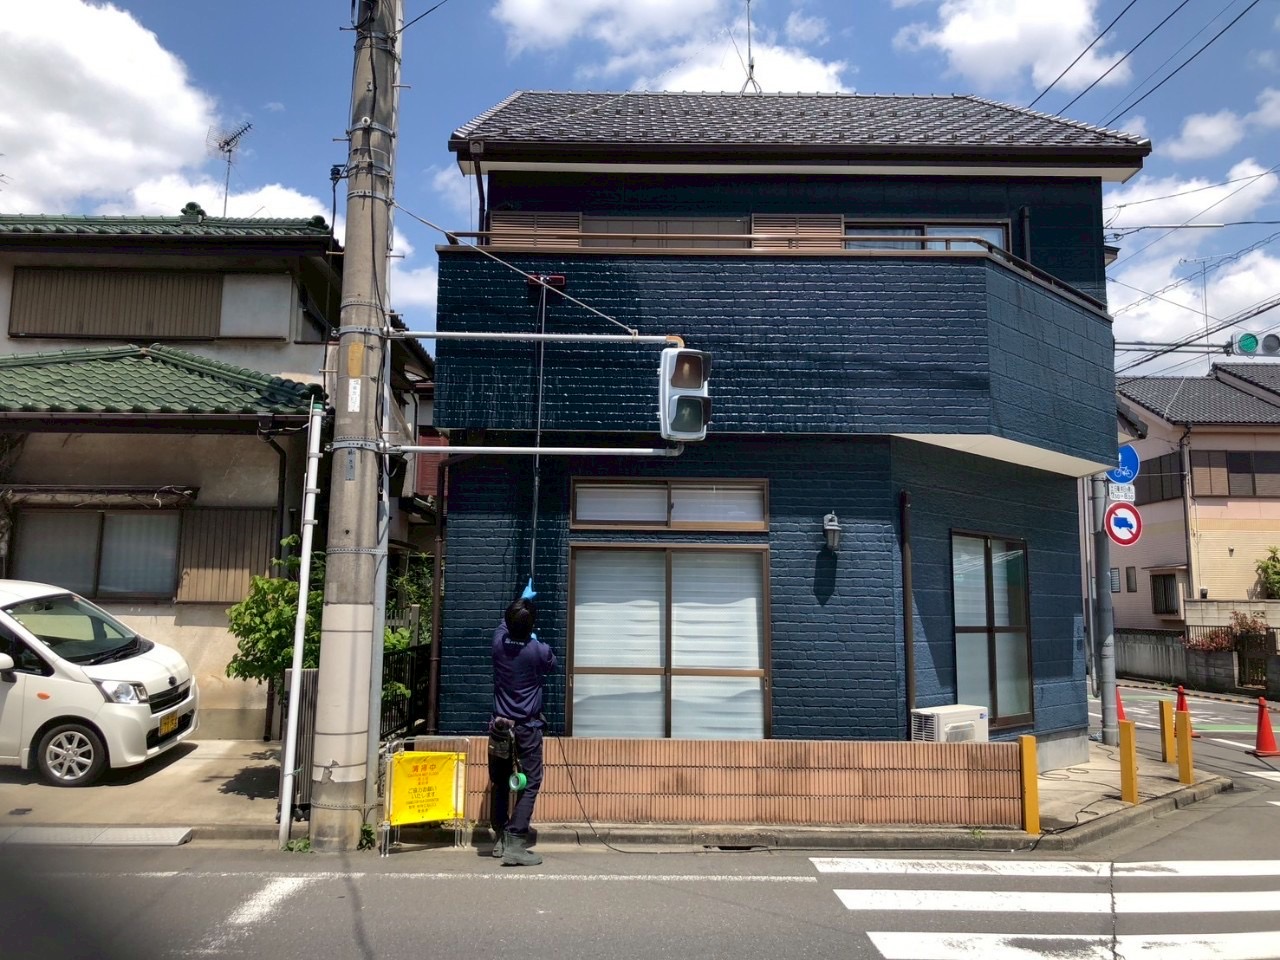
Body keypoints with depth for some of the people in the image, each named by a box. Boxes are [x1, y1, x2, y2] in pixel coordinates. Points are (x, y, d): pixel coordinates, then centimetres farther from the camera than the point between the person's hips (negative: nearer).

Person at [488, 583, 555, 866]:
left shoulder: (499, 643, -5)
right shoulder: (539, 651, -17)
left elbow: (505, 623, 20)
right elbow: (551, 665, 9)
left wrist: (522, 599, 35)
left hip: (500, 726, 5)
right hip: (528, 727, -5)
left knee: (500, 783, 16)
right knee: (530, 784, -3)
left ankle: (500, 839, 24)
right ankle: (515, 845, -11)